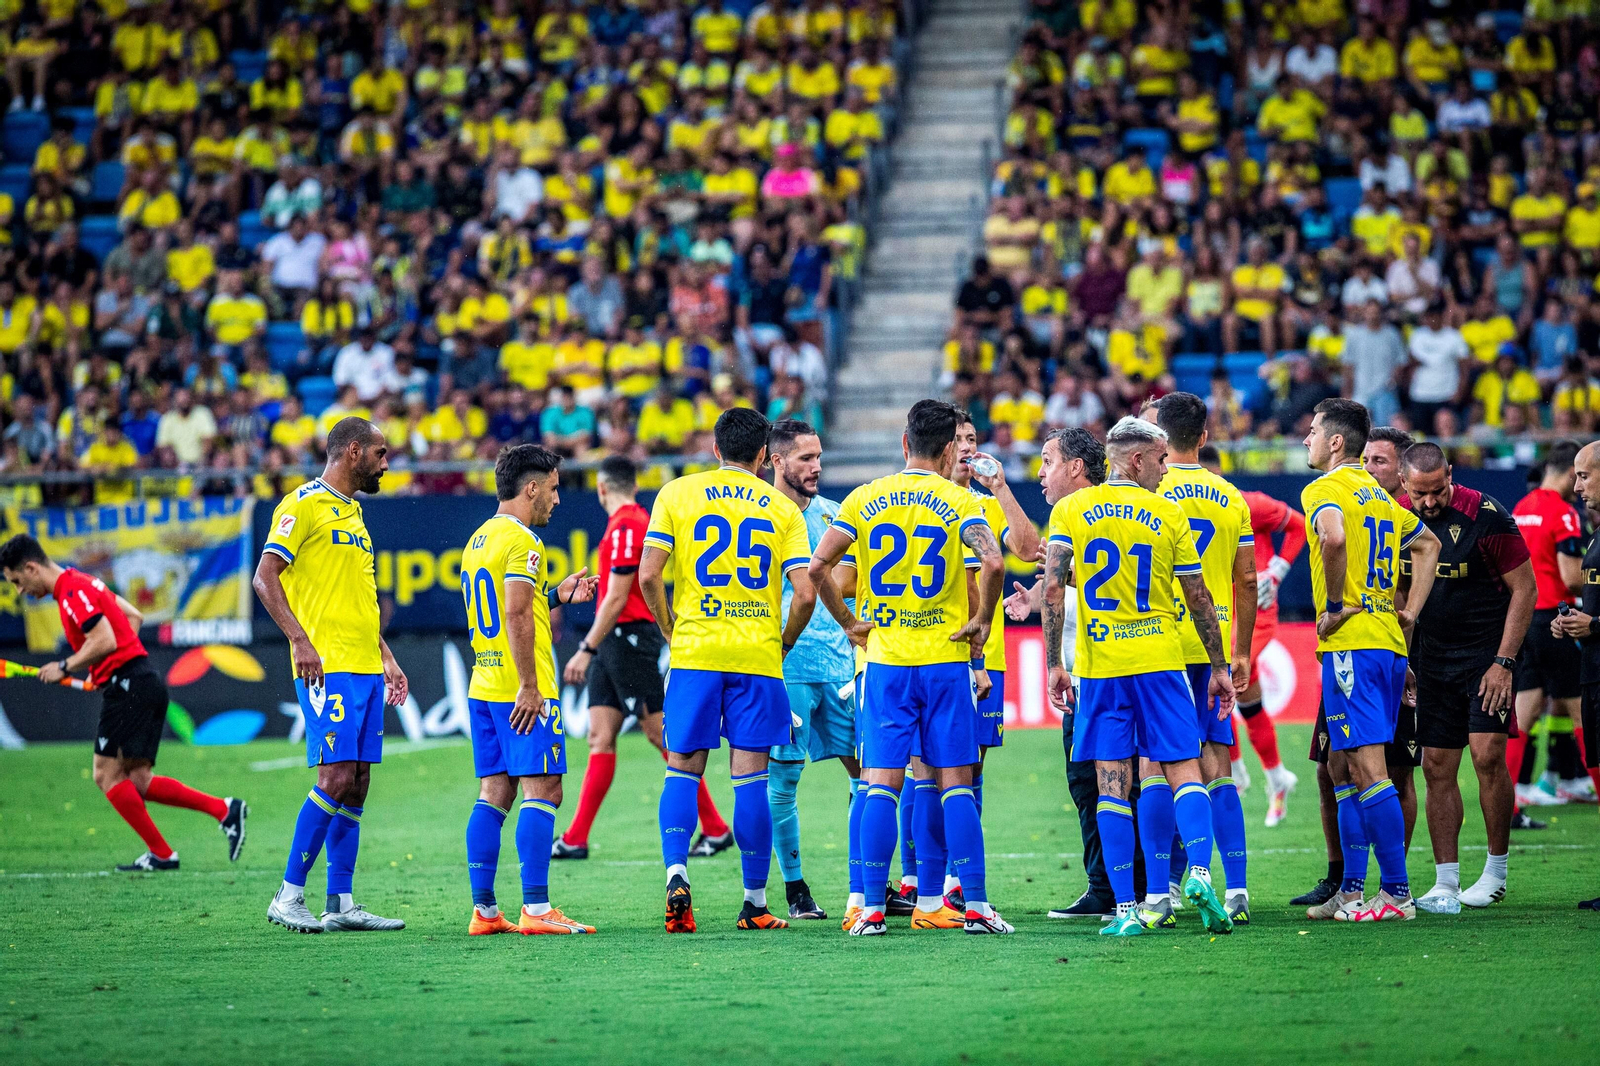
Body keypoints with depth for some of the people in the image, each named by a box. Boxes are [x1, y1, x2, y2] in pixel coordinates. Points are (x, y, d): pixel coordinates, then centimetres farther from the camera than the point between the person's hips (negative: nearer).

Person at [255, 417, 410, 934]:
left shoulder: (353, 512, 21)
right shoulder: (303, 505, -6)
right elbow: (265, 577, -13)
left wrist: (386, 657, 23)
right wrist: (300, 640, -22)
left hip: (366, 667, 9)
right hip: (328, 667, -9)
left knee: (357, 783, 6)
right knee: (336, 777, -14)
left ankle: (340, 903, 8)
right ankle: (288, 896, -8)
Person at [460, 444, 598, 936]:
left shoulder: (479, 539, 17)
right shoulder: (521, 541, -12)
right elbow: (517, 618, -20)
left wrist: (555, 595, 25)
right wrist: (529, 687, -21)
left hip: (483, 689, 9)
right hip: (521, 691, -9)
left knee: (493, 793, 8)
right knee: (542, 790, -7)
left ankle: (483, 909, 6)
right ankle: (535, 909, -12)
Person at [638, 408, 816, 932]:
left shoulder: (677, 494, 4)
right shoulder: (782, 509, 6)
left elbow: (648, 576, -5)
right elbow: (805, 593, -3)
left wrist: (671, 631, 9)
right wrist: (783, 643, 13)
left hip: (694, 652, 0)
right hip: (758, 657, 0)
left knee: (683, 769, 7)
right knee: (750, 778, 2)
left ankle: (676, 873, -12)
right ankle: (755, 904, 5)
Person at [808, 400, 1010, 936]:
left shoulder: (864, 499, 4)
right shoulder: (958, 502, -3)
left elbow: (818, 566, -3)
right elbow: (992, 563, -19)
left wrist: (848, 622, 7)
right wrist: (982, 620, -5)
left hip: (886, 661, 1)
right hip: (947, 660, -1)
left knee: (880, 785, 2)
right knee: (955, 785, 2)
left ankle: (872, 908, -1)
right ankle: (975, 906, 0)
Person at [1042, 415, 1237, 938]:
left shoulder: (1070, 509, 3)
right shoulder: (1168, 514, 2)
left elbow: (1053, 587, -6)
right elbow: (1198, 599, 5)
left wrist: (1054, 663, -2)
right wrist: (1219, 667, 13)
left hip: (1099, 665, 1)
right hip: (1159, 661, -1)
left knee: (1112, 784, 1)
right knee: (1184, 771, 4)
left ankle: (1125, 909, -2)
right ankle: (1200, 871, -19)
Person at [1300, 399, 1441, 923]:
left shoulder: (1323, 490, -8)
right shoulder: (1378, 493, 18)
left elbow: (1334, 536, -30)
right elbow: (1428, 544, 30)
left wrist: (1335, 606, -18)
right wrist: (1410, 611, 22)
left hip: (1351, 643, -9)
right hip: (1389, 641, 9)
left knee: (1367, 770, -9)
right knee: (1343, 767, 15)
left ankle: (1397, 891, -12)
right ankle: (1351, 891, 16)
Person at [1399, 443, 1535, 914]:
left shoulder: (1485, 516, -16)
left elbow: (1524, 588, -10)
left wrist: (1504, 662, -13)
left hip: (1487, 649, -5)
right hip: (1434, 654, 5)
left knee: (1487, 754, -14)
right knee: (1437, 765, 1)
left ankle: (1496, 871, 1)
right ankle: (1445, 884, 3)